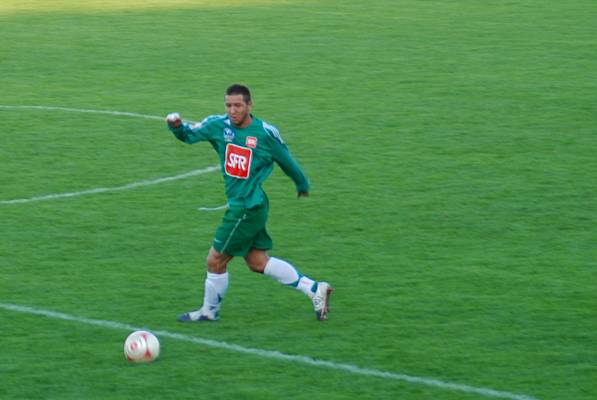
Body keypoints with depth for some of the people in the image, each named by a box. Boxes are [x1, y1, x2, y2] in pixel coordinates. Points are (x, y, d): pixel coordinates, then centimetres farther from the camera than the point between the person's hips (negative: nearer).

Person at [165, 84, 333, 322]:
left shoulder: (266, 133, -12)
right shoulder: (219, 125, 0)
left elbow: (287, 161, 2)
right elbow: (188, 134, 10)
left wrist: (302, 185, 17)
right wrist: (176, 125, -13)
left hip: (248, 207, -7)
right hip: (238, 205, 7)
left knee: (215, 261, 1)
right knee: (258, 262, 13)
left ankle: (210, 311, 22)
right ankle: (314, 289, 18)